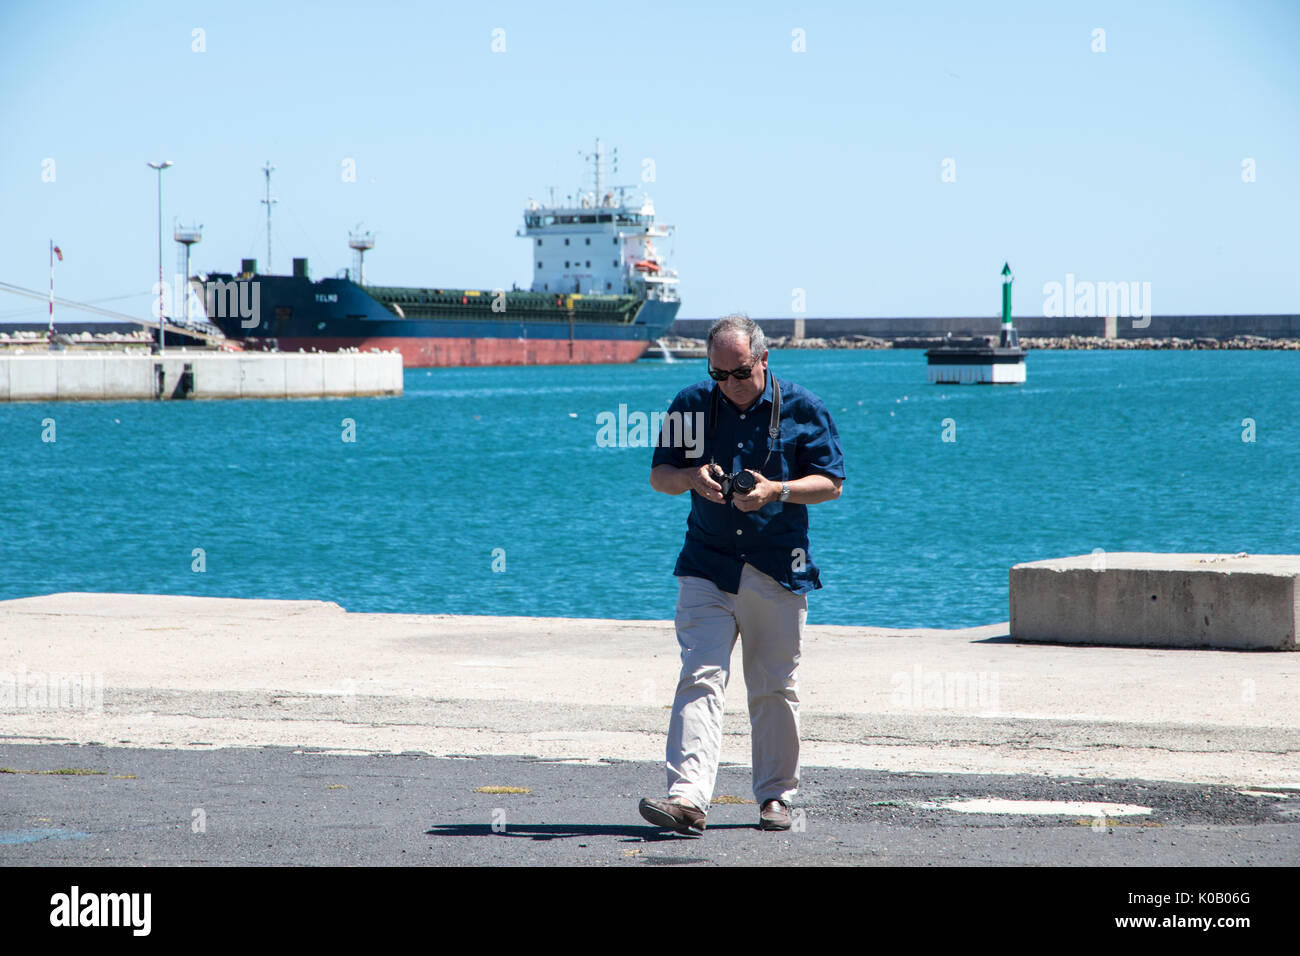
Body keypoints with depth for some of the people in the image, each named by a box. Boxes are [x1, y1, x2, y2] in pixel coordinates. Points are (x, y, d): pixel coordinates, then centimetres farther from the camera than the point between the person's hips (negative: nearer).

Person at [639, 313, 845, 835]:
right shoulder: (692, 404, 4)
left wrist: (777, 490, -17)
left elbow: (831, 483, 1)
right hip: (707, 567, 1)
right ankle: (687, 798, -21)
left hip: (779, 571, 0)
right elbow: (659, 475, 11)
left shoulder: (802, 409, -1)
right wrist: (691, 477, -12)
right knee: (700, 678, -12)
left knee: (774, 687, 6)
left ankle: (775, 796, 20)